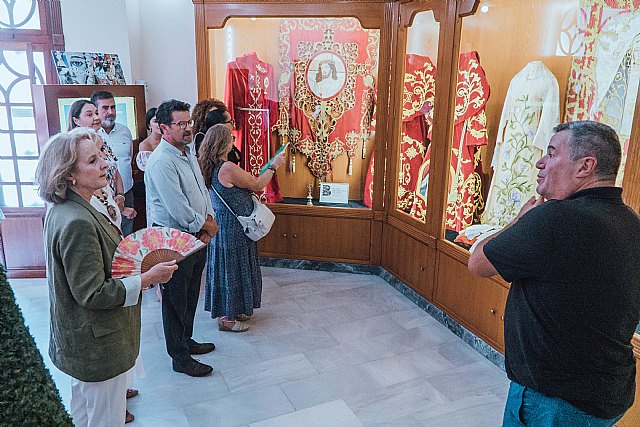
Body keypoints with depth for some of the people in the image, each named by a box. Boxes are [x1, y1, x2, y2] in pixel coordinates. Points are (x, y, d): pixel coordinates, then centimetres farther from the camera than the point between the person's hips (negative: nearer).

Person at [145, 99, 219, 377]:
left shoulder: (188, 152, 8)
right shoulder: (161, 161, -22)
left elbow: (202, 190, 12)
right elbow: (178, 209, -26)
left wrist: (208, 222, -3)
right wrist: (208, 226, -12)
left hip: (196, 237, 9)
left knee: (190, 295, 22)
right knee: (176, 300, 6)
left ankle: (186, 340, 41)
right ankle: (180, 358, 21)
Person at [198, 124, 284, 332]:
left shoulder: (210, 167, 5)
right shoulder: (228, 168, -24)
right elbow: (257, 185, -14)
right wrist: (273, 165, -3)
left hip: (220, 223, 10)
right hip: (233, 227, -9)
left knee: (225, 267, 18)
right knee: (232, 267, 3)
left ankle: (230, 310, 33)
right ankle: (227, 317, 15)